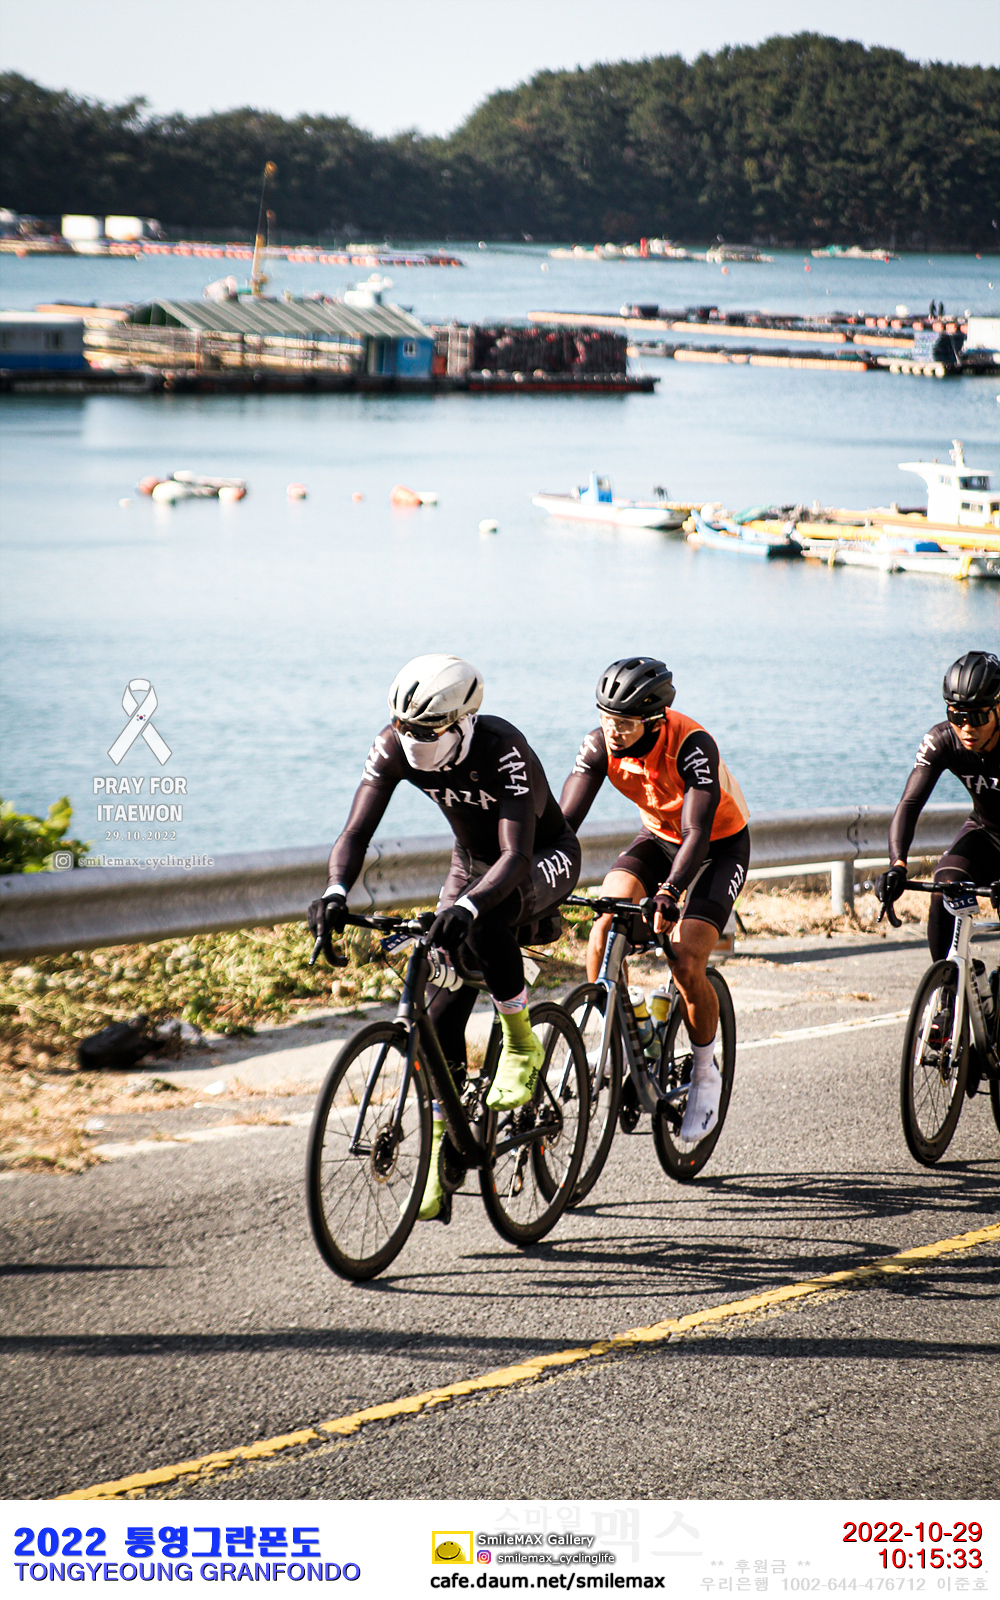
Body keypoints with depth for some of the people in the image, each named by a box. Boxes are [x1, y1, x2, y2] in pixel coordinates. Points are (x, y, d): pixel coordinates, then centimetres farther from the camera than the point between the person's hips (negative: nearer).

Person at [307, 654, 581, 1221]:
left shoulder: (503, 749, -36)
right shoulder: (396, 746, -21)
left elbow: (516, 856, -44)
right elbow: (357, 832, -25)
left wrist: (466, 905, -62)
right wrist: (336, 892, -45)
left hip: (546, 860, -5)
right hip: (472, 861, 5)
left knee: (486, 917, -40)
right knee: (443, 1014, -7)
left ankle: (522, 1044, -16)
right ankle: (440, 1171, 1)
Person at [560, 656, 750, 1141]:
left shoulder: (692, 745, -35)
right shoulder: (600, 745, -21)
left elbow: (698, 832, -41)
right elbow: (565, 820, -24)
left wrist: (669, 891, -56)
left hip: (719, 845, -4)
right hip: (657, 836, 4)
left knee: (686, 964, -19)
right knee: (606, 921, -23)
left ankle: (705, 1073, 4)